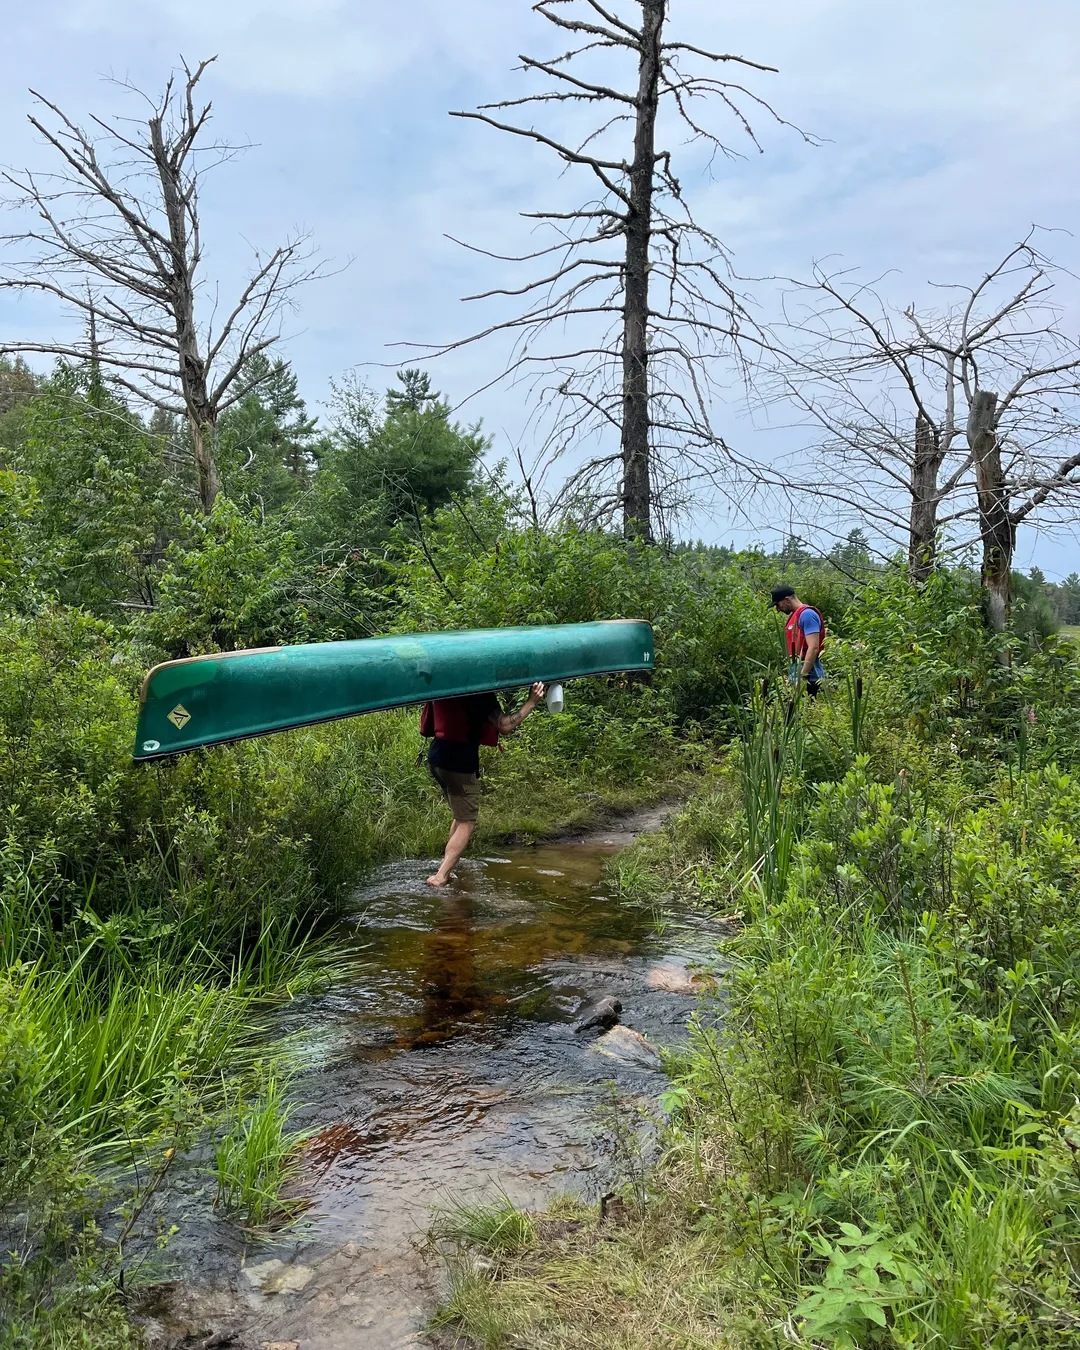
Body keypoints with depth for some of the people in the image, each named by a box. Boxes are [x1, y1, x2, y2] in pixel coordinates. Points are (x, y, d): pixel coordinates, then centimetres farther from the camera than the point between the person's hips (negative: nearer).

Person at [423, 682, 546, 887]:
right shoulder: (479, 693, -15)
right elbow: (504, 726, -18)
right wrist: (531, 702, -11)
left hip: (436, 756, 8)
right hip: (459, 762, -8)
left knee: (461, 817, 23)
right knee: (466, 822, 0)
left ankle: (449, 867, 23)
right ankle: (440, 876, -10)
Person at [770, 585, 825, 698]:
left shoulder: (807, 614, -11)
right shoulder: (794, 615, 19)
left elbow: (813, 648, -20)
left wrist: (802, 676, -22)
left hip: (808, 676, -9)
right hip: (797, 674, 9)